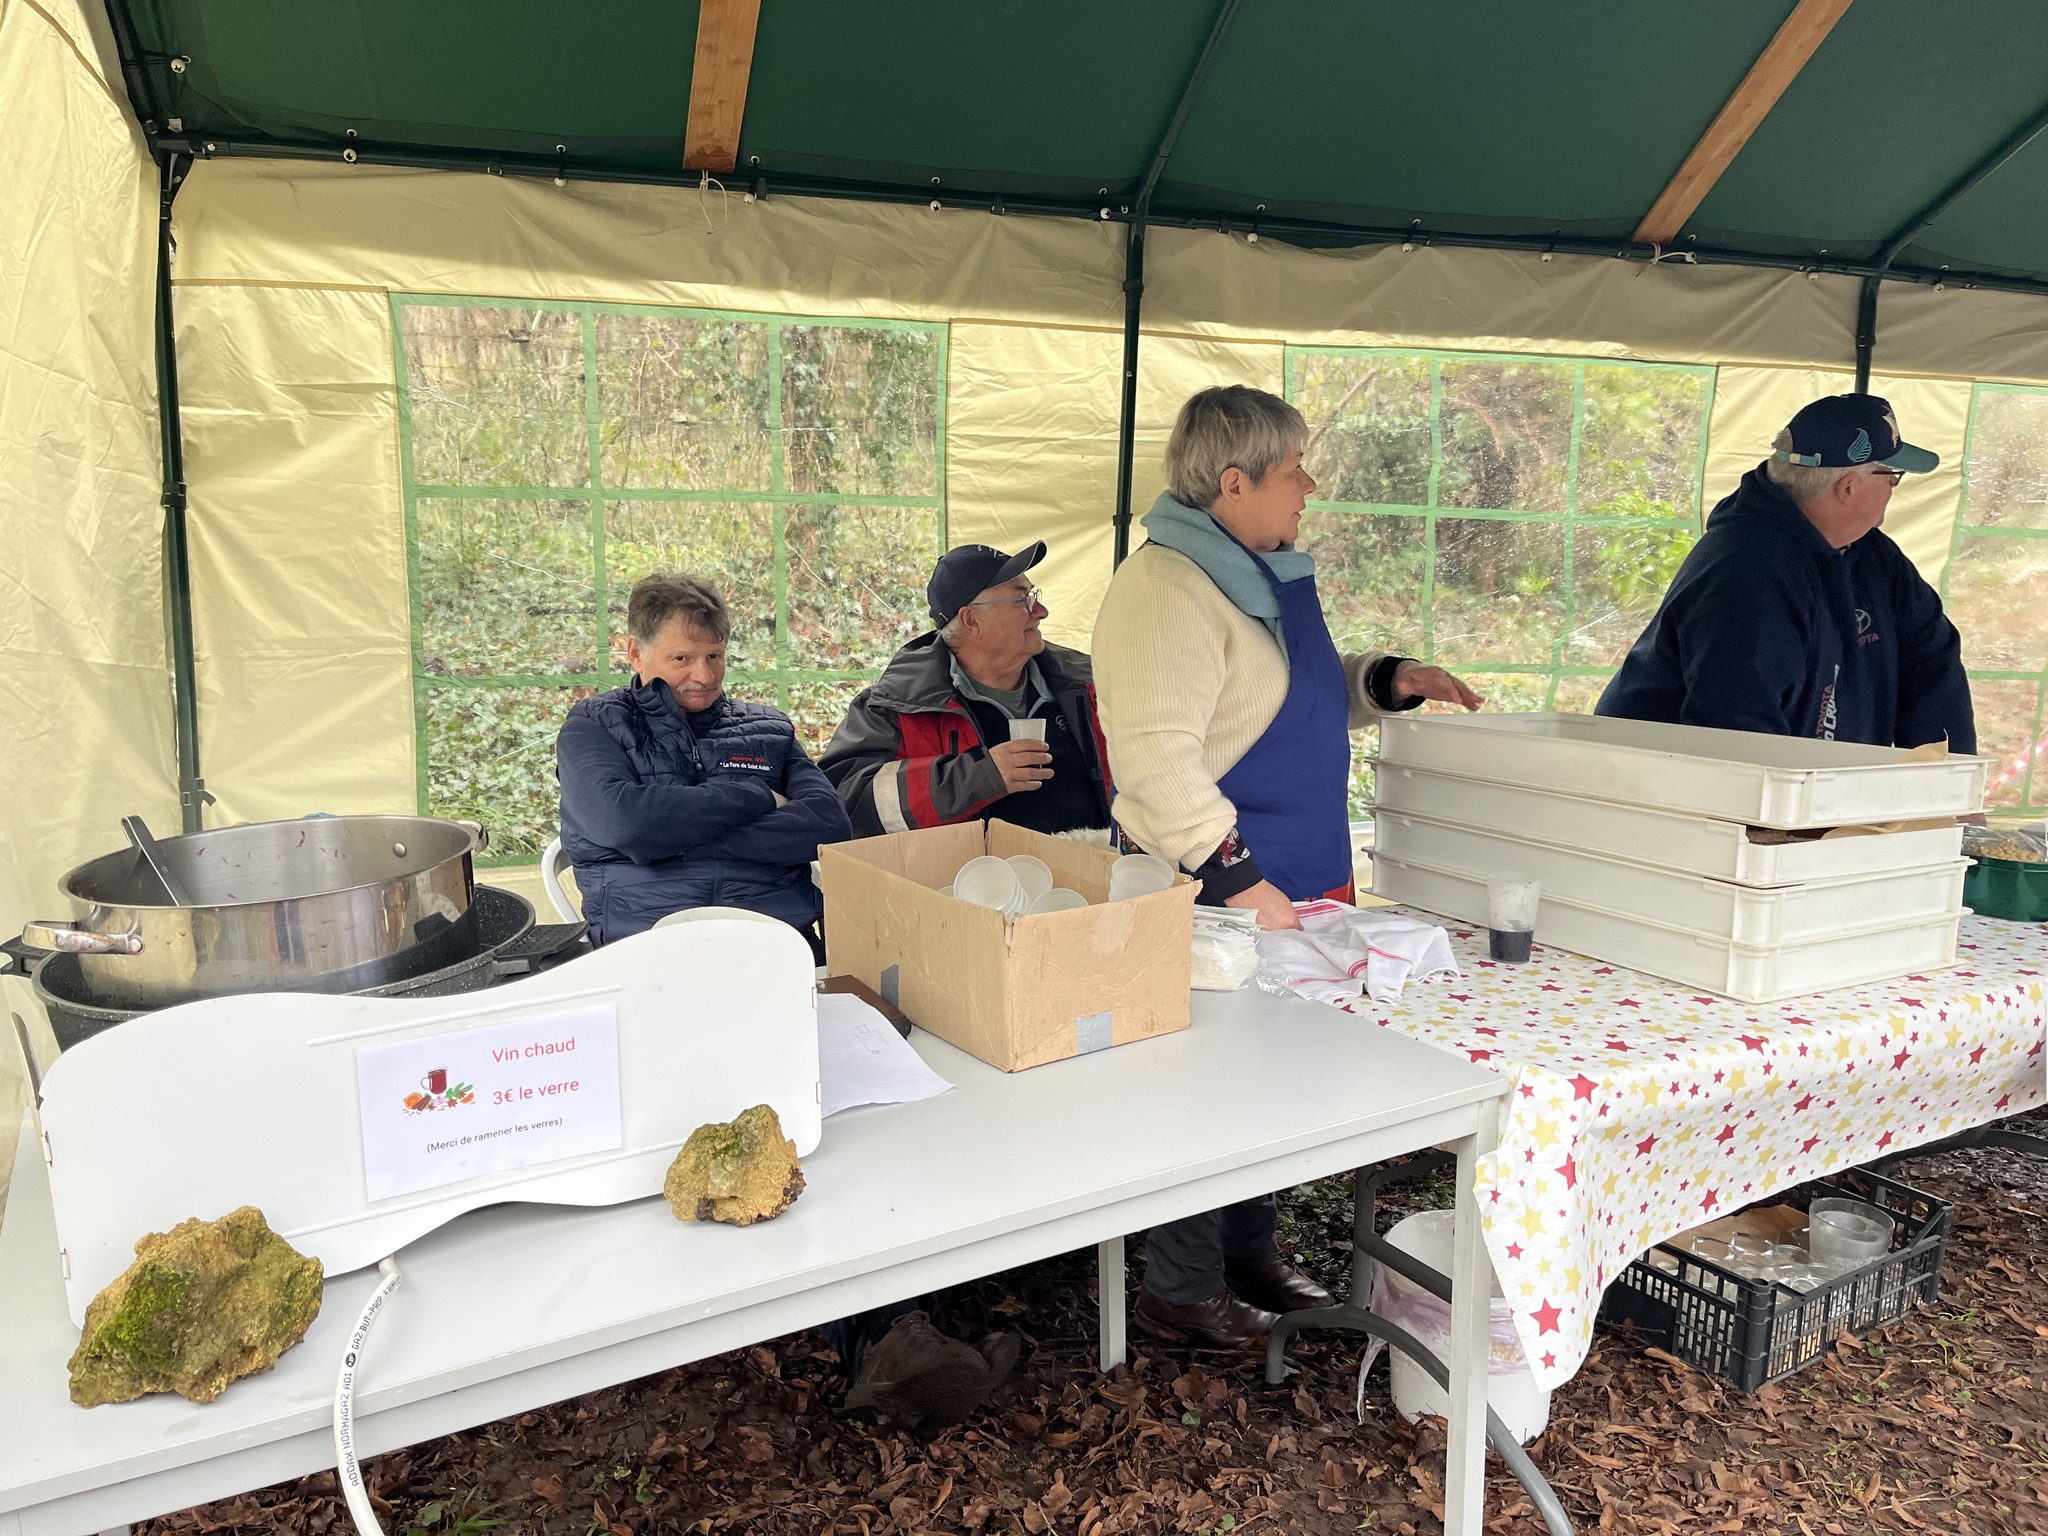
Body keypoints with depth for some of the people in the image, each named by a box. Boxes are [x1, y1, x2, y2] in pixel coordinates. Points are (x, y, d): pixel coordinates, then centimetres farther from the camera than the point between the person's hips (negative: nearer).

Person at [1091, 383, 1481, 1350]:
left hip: (1287, 880, 10)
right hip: (1212, 896, -10)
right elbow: (1157, 757, -27)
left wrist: (1389, 681, 11)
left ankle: (1248, 1254, 37)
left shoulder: (1268, 576, 13)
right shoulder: (1166, 589, -20)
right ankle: (1179, 1291, 20)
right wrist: (1241, 881, -28)